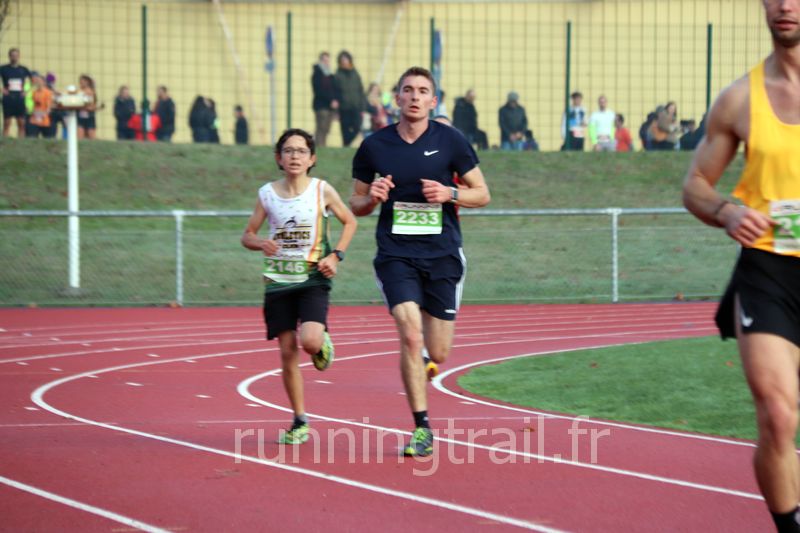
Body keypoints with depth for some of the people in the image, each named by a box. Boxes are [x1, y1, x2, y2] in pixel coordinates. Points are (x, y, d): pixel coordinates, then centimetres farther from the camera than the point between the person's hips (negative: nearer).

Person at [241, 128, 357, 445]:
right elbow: (247, 235, 10)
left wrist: (336, 255, -3)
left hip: (313, 279, -2)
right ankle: (300, 422, 15)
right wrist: (261, 243, -13)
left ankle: (323, 344, 16)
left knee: (310, 341, -24)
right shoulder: (267, 194, 1)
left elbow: (350, 222, 11)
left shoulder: (322, 191, -3)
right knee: (288, 352, 2)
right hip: (278, 281, 2)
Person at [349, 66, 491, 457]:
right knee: (410, 337, -18)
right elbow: (356, 205, 12)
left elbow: (482, 193, 6)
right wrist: (372, 198, -11)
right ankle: (422, 429, -9)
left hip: (442, 254, 1)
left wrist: (449, 194, -13)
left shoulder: (450, 141, 0)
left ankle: (421, 359, 40)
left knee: (438, 354, 2)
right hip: (395, 254, -1)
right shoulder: (374, 146, 2)